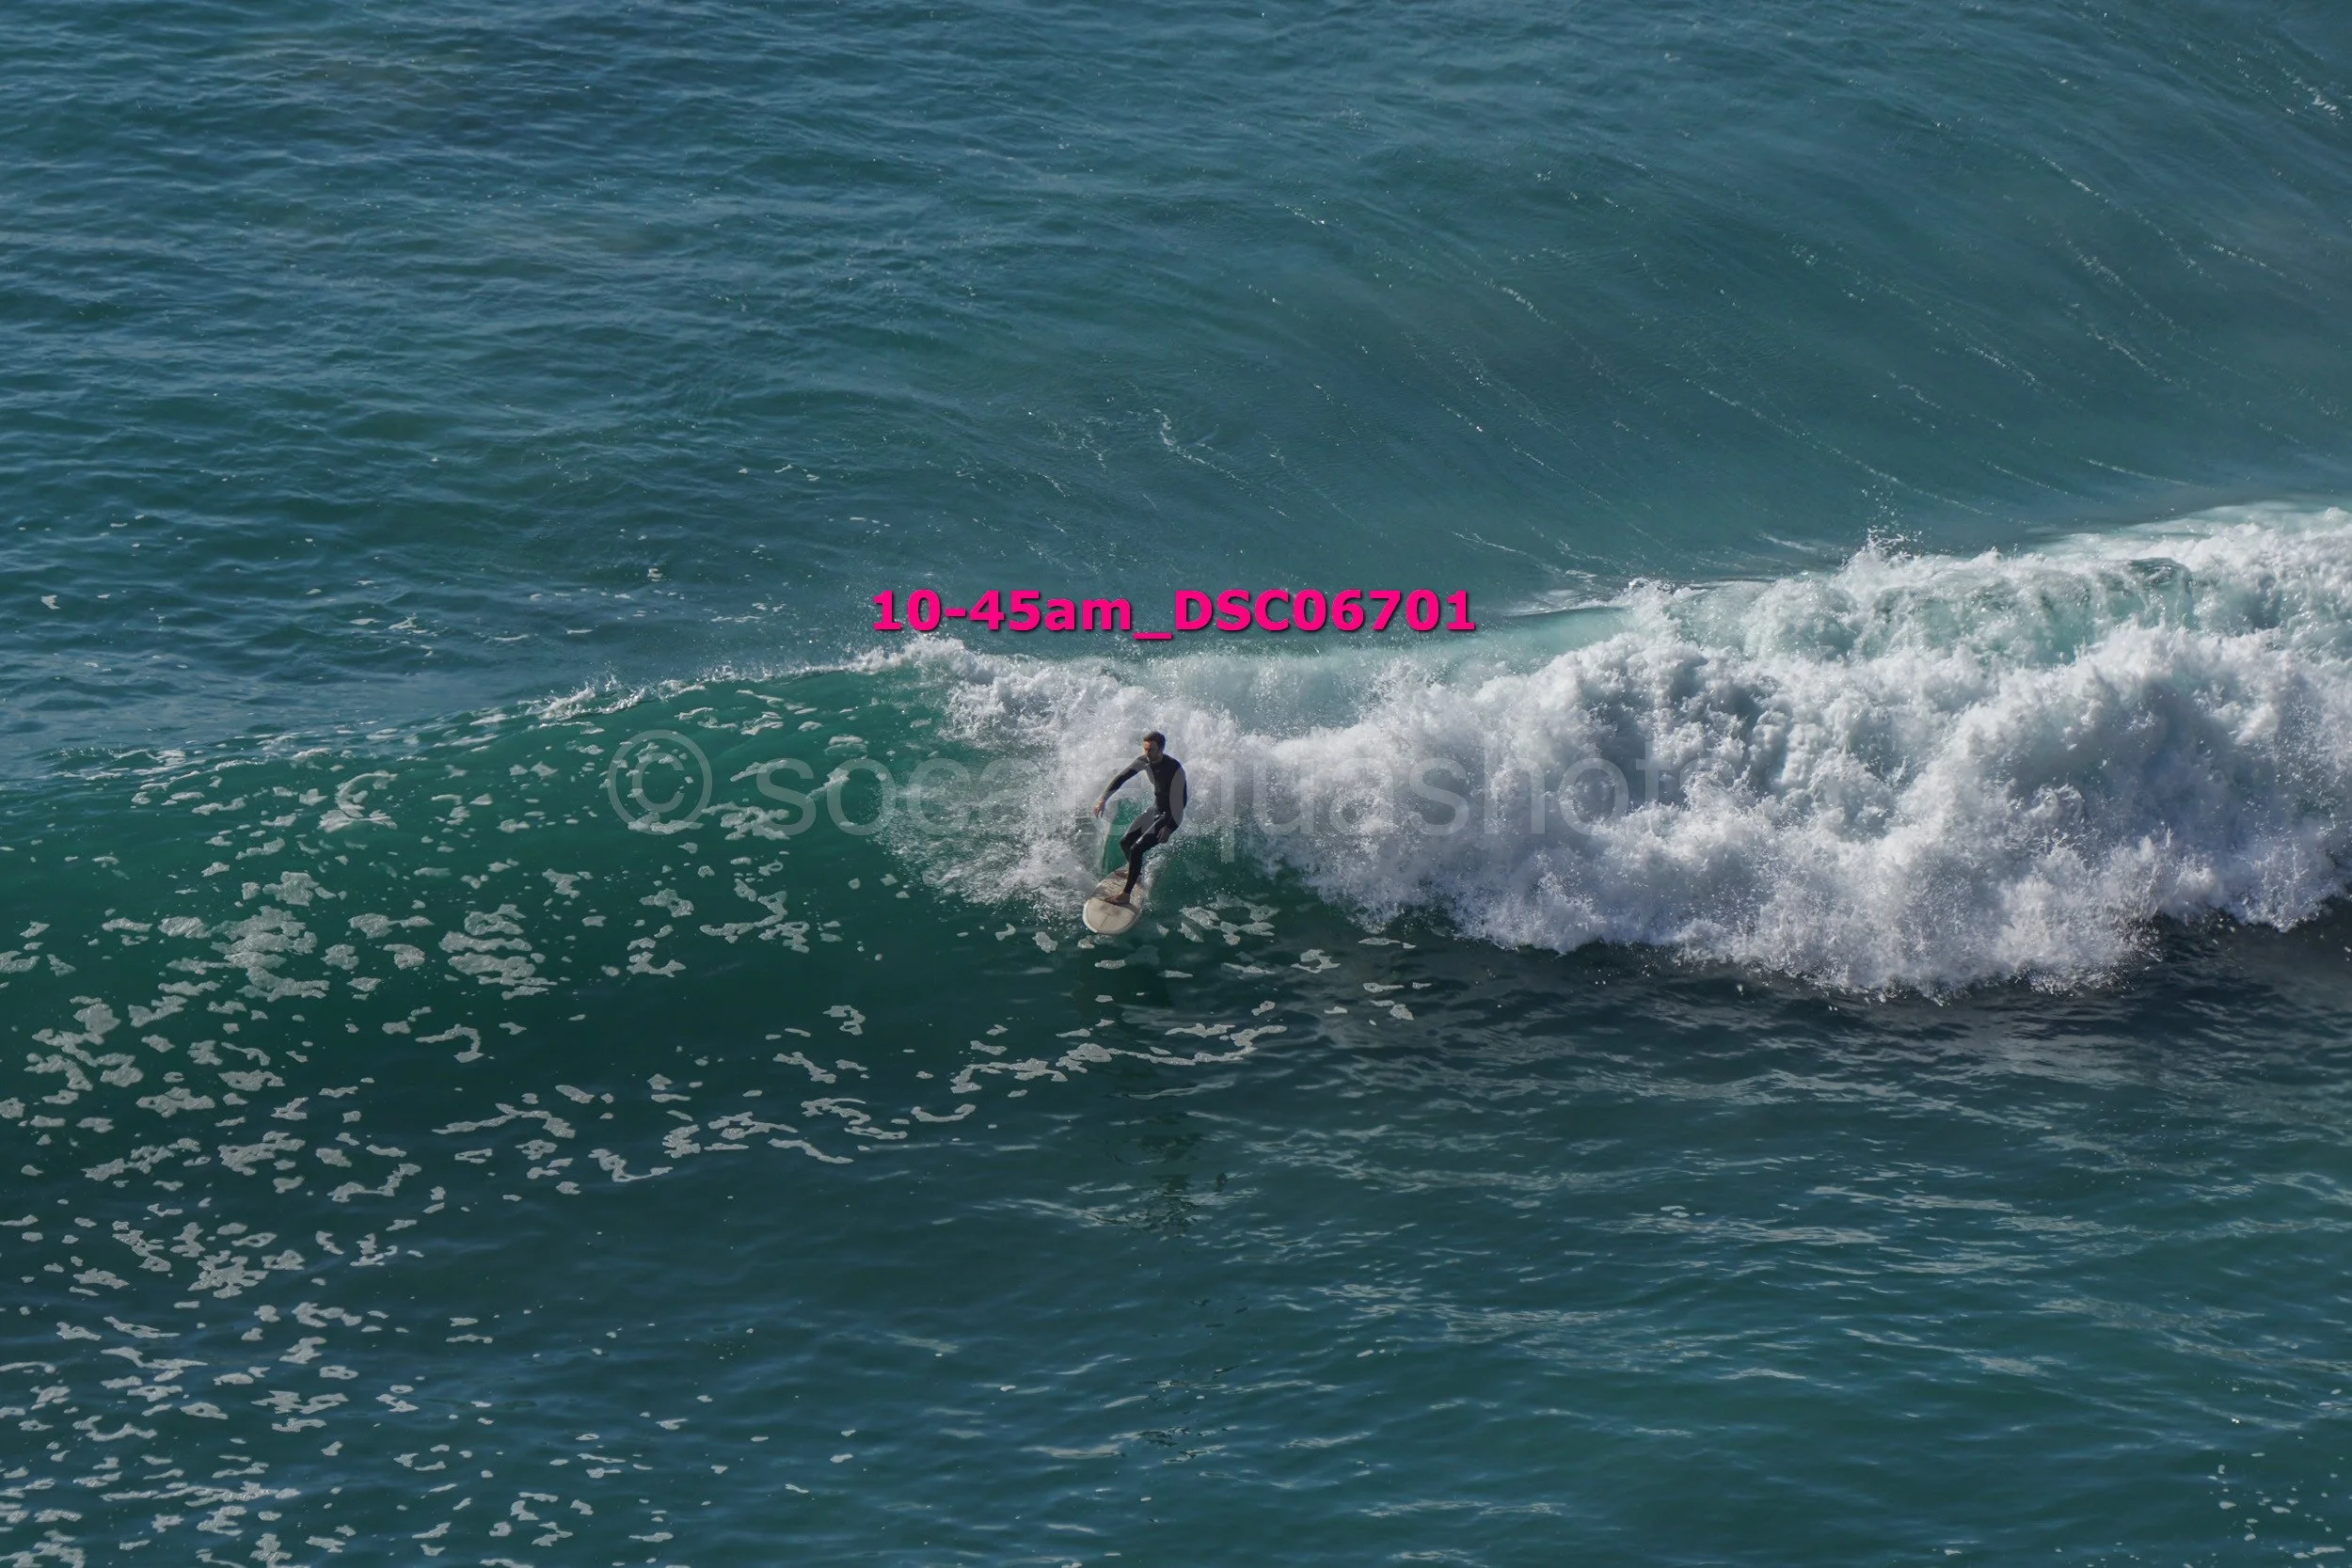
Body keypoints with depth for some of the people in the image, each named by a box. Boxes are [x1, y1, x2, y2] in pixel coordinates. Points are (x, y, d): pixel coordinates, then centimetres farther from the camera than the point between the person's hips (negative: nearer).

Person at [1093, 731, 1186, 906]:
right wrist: (1103, 798, -12)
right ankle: (1137, 871, 44)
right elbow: (1121, 777, -2)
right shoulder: (1144, 762, -8)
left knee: (1137, 849, -17)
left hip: (1170, 816, -8)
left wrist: (1169, 828, -28)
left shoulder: (1175, 769, -28)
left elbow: (1181, 801, -25)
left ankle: (1127, 894, -8)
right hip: (1155, 811, 8)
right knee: (1125, 842, 14)